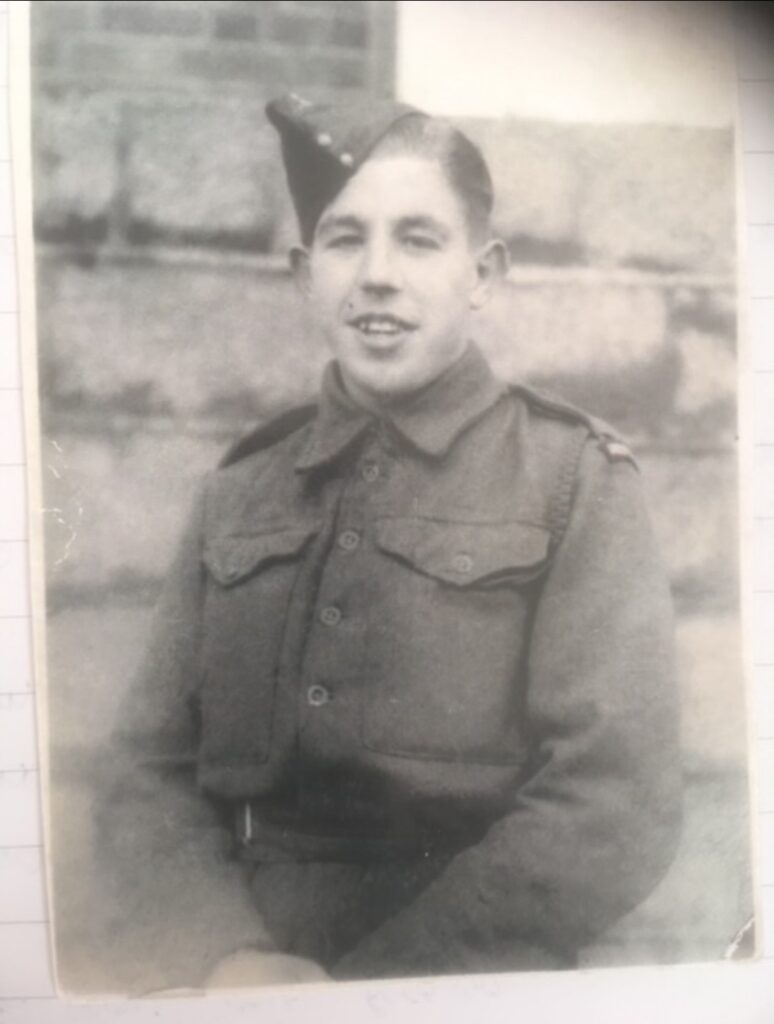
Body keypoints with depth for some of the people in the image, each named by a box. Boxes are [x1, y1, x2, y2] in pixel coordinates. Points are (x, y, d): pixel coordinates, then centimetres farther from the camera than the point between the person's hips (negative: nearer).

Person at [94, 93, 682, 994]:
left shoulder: (577, 476, 1)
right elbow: (149, 769, 7)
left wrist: (374, 985, -13)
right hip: (238, 976, 2)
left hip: (471, 981, -2)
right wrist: (225, 957, -11)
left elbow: (615, 804, -7)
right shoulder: (238, 490, 11)